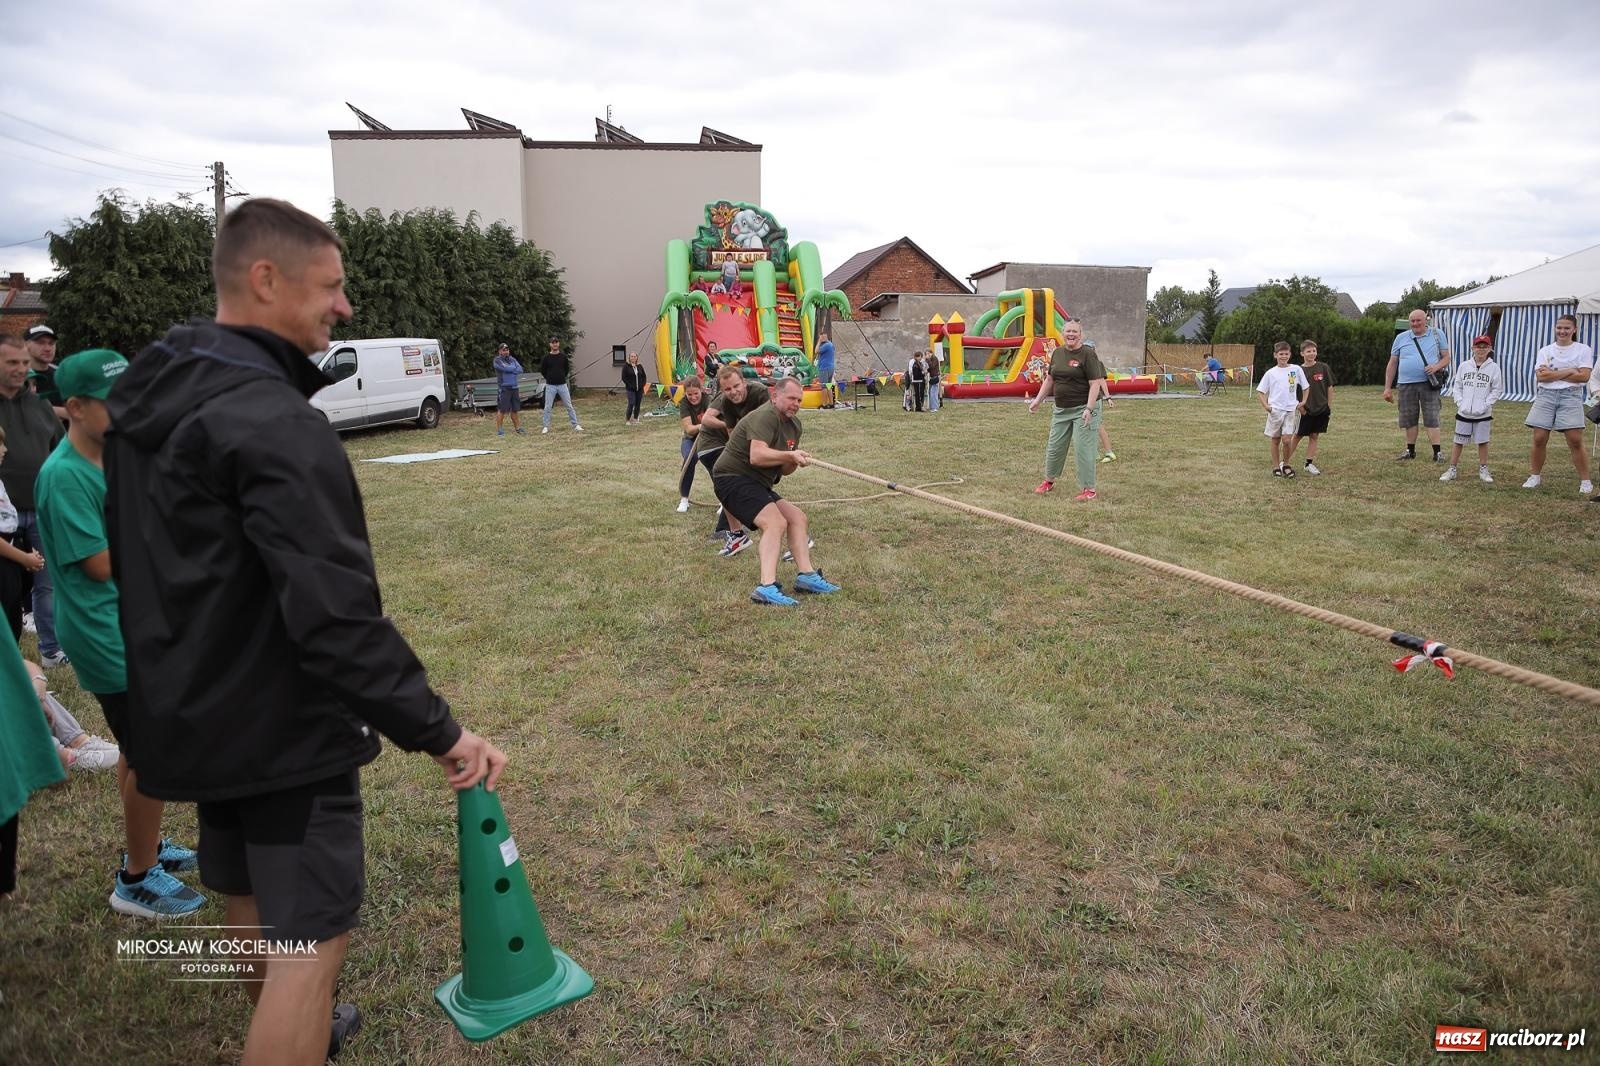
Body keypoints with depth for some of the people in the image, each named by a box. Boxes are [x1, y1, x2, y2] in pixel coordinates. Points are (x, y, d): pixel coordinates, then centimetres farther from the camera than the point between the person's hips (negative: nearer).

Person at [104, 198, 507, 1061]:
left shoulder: (146, 398, 6)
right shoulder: (272, 422, -25)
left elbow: (136, 561, 16)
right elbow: (336, 615, -30)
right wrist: (438, 731, -25)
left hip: (193, 712, 10)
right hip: (282, 723, -10)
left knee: (251, 902, 26)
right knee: (311, 938, 2)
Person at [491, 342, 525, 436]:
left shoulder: (512, 359, 15)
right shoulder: (497, 360, -2)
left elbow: (520, 370, 2)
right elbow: (506, 368, -17)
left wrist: (510, 370, -11)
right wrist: (515, 369, -2)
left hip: (515, 387, 6)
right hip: (504, 388, -6)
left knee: (515, 409, 11)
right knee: (502, 410, -6)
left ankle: (517, 428, 18)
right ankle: (499, 430, -2)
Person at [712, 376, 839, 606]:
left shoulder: (793, 424, 14)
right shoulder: (765, 417, -17)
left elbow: (784, 469, 15)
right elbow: (756, 456, -31)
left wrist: (796, 461, -6)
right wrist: (789, 455, -33)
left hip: (756, 483, 11)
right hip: (733, 478, -11)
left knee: (797, 517, 10)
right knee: (775, 523, -26)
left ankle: (806, 575, 11)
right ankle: (766, 587, -36)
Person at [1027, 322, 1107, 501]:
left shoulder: (1088, 354, -11)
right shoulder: (1057, 352, 8)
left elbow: (1095, 384, -16)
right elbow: (1050, 379, 18)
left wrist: (1089, 409, -25)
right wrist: (1038, 399, 14)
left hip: (1083, 408, -6)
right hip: (1061, 409, 6)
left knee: (1083, 449, -6)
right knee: (1054, 446, 14)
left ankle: (1088, 489, 4)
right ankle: (1049, 480, 33)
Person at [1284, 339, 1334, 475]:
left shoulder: (1323, 368, -1)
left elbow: (1330, 388, 4)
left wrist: (1330, 407, 2)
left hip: (1321, 409, 2)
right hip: (1305, 410, -2)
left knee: (1314, 436, 8)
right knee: (1298, 436, 4)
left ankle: (1309, 463, 15)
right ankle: (1286, 462, 12)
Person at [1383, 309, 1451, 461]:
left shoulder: (1437, 335, 7)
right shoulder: (1401, 338, 9)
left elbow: (1446, 358, 7)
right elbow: (1392, 364, 11)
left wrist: (1436, 366, -16)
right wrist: (1387, 388, 7)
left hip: (1428, 383, -2)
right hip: (1406, 384, 2)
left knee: (1432, 419, -6)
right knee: (1409, 420, 9)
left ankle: (1437, 453, -4)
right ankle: (1410, 451, 22)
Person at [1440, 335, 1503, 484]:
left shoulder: (1493, 367, -1)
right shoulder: (1464, 366, 4)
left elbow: (1496, 390, -2)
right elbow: (1457, 387, 6)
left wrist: (1484, 406, -12)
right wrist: (1460, 403, -7)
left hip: (1483, 414, -1)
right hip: (1464, 413, 1)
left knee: (1482, 441, 6)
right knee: (1459, 442, 6)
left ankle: (1483, 470, 17)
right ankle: (1452, 470, 12)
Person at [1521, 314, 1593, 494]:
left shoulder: (1583, 349, 5)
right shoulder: (1545, 351, 9)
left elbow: (1583, 376, -7)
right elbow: (1540, 376, -4)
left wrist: (1553, 373, -7)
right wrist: (1568, 372, -9)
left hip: (1571, 396, -2)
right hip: (1545, 396, 2)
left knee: (1575, 440, -6)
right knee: (1539, 439, -1)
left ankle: (1585, 481, 4)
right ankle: (1534, 476, 13)